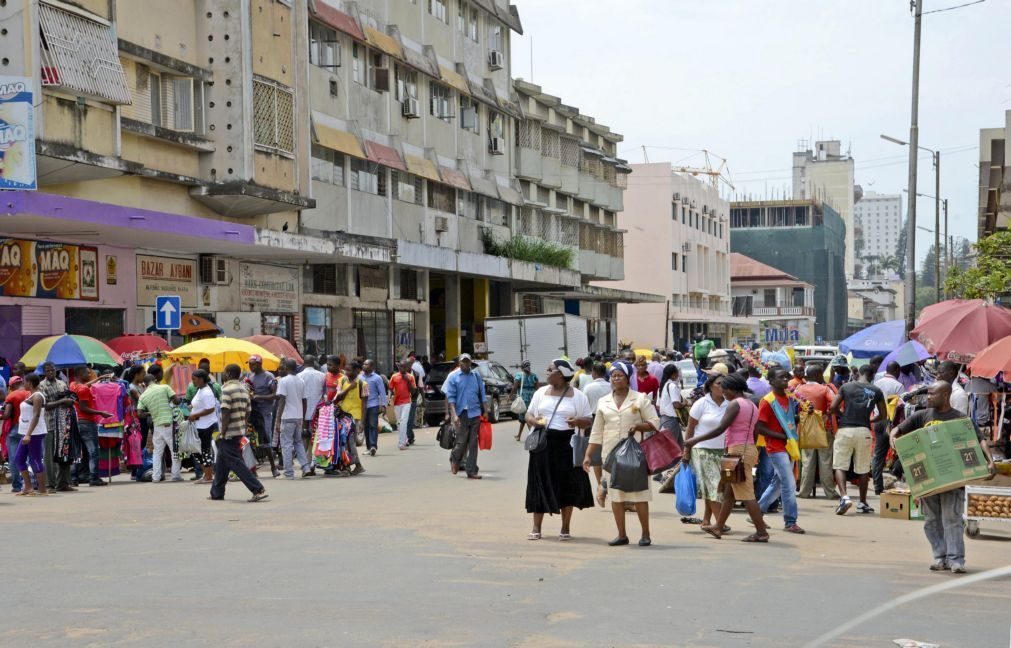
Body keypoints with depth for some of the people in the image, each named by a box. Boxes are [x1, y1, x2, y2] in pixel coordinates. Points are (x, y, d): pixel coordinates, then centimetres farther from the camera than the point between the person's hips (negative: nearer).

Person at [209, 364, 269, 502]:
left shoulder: (227, 390, -14)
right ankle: (216, 493, 26)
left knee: (236, 463, -8)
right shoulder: (244, 390, 12)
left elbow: (225, 414, -19)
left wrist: (223, 433, -15)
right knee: (221, 463, 19)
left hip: (229, 434, -9)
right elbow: (247, 413, 13)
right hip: (240, 432, 9)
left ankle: (258, 490, -16)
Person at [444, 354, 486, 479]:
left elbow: (482, 395, 15)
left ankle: (472, 471, 5)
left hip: (475, 413, 3)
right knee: (462, 441, -4)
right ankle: (454, 459, 28)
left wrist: (484, 412, 10)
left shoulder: (476, 376, 11)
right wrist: (454, 414, -14)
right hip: (461, 414, -3)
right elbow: (450, 397, -3)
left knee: (473, 443, 1)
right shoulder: (453, 377, 2)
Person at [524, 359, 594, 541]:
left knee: (568, 487, 0)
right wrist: (535, 421, -9)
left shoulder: (577, 396, 4)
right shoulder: (541, 393, 12)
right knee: (540, 485, 1)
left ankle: (565, 528, 11)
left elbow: (588, 421, 4)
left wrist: (578, 421, -19)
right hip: (543, 444, 2)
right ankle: (536, 528, 6)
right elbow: (529, 415, 14)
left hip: (567, 445, -2)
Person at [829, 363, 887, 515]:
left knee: (840, 466, 2)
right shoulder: (876, 391, 6)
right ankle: (862, 503, 20)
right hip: (864, 431, 1)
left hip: (845, 429, -1)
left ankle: (844, 496, -18)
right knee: (863, 469, 12)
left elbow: (833, 407, -1)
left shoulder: (846, 387, 5)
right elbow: (883, 416, 9)